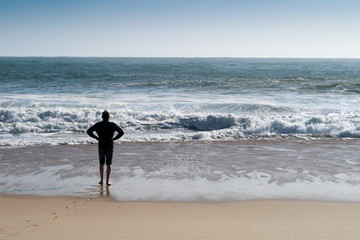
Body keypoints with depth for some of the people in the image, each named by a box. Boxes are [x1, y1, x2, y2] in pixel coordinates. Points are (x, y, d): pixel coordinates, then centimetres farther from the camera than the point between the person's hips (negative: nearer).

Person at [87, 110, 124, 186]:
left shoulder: (98, 125, -1)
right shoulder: (113, 125, -4)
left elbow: (88, 131, -2)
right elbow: (121, 132, -11)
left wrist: (96, 137, 2)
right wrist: (114, 138, -4)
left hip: (101, 146, 1)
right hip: (110, 146, -1)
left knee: (101, 163, 16)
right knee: (109, 164, 2)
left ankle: (101, 180, 19)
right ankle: (108, 181, -8)